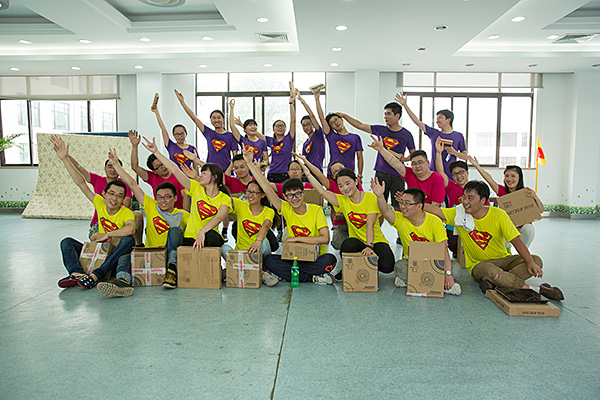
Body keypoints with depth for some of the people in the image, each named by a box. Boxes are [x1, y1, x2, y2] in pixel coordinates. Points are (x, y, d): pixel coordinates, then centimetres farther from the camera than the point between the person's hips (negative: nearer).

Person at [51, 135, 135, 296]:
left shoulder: (126, 213, -16)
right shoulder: (100, 203, -1)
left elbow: (130, 229, -40)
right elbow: (81, 183, -4)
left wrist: (106, 235, -30)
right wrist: (64, 158, -7)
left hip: (117, 253, -5)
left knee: (129, 239, -35)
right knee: (67, 242, -7)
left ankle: (95, 275, -41)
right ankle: (76, 273, -36)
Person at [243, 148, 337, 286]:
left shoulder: (316, 210, -7)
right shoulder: (286, 209, 0)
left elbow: (325, 238, -16)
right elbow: (266, 188, -7)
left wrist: (296, 239, -15)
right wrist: (250, 163, -11)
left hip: (315, 258, -2)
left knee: (329, 260, -33)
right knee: (269, 261, -25)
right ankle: (314, 277, -22)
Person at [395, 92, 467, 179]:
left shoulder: (458, 136, 7)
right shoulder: (434, 133, 10)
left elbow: (465, 156, 9)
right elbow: (417, 121, 6)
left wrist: (454, 152, -11)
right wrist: (405, 105, 3)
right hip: (432, 174, 1)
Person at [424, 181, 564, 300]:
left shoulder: (499, 215, -8)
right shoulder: (458, 213, -5)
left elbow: (516, 240, -14)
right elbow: (435, 210, -14)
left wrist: (530, 262, -26)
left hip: (503, 259, 2)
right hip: (478, 265, -2)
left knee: (536, 261, -22)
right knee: (488, 269, -38)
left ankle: (493, 282, -36)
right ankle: (534, 289, -24)